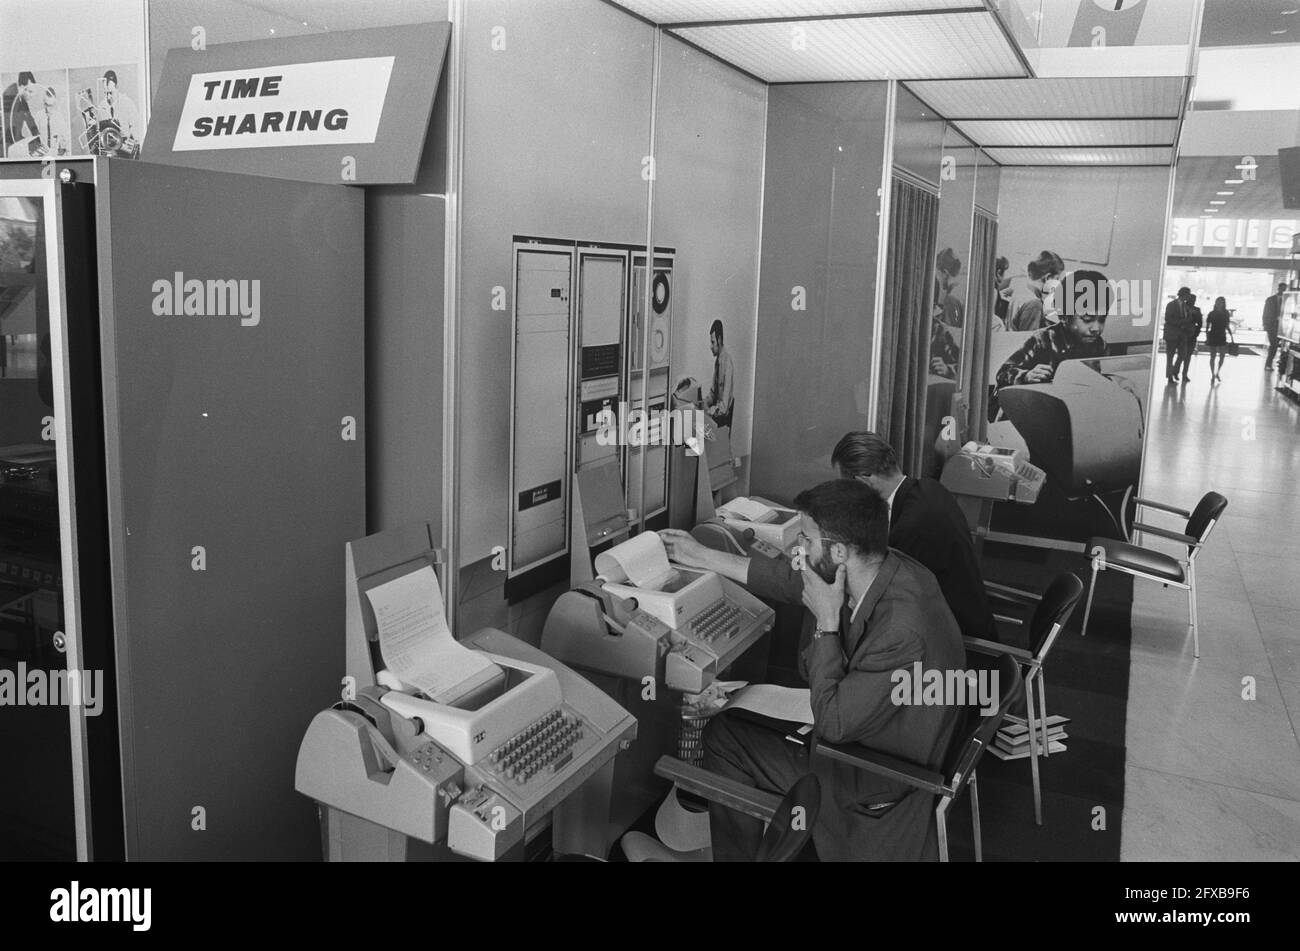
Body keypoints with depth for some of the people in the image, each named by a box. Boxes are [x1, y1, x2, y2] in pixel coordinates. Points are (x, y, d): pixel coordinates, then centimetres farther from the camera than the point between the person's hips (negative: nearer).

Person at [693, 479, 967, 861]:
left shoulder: (903, 631, -36)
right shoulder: (889, 568, -11)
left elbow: (831, 724, -27)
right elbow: (798, 581, 7)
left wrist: (826, 621, -25)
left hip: (876, 785, -8)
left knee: (721, 737, -2)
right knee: (725, 725, 10)